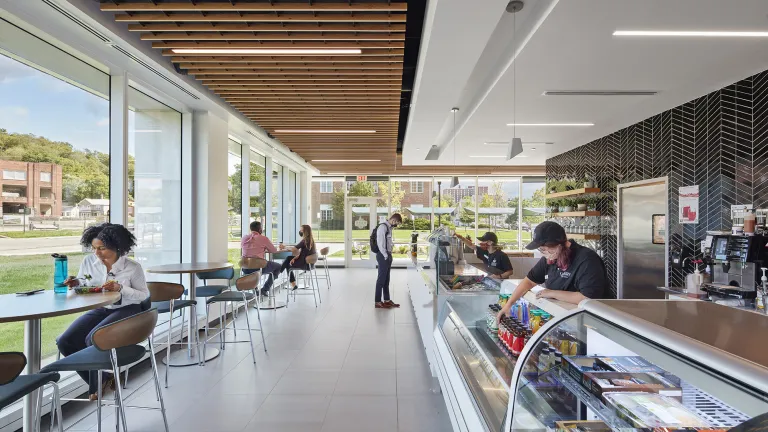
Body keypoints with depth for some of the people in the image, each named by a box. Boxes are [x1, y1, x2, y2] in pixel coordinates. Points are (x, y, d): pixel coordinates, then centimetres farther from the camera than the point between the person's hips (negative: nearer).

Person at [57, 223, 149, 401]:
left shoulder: (132, 267, -13)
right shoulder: (88, 262, -2)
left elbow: (144, 295, -8)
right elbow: (83, 286, 13)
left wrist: (120, 288, -23)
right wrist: (76, 283, -12)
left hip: (125, 310, -6)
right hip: (99, 309, 6)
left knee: (93, 339, -26)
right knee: (65, 343, -9)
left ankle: (97, 386, 3)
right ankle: (103, 379, 10)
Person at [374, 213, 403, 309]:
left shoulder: (389, 227, 15)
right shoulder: (382, 226, -14)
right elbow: (380, 243, -19)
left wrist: (389, 256, 14)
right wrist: (386, 256, -15)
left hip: (387, 256, 9)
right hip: (383, 256, -9)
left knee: (386, 279, 13)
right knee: (381, 279, -4)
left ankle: (387, 300, 20)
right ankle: (378, 302, 3)